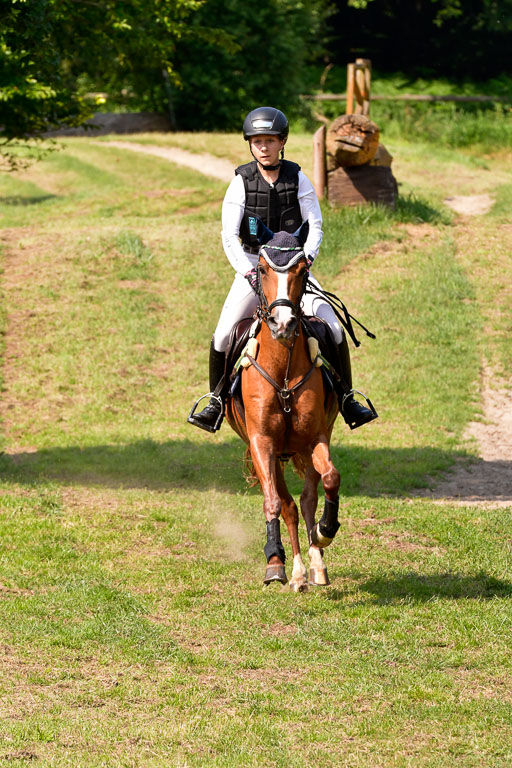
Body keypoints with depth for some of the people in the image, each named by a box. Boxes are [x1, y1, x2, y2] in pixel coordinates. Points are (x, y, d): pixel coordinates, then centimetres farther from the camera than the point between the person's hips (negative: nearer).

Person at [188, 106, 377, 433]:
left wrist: (306, 259, -22)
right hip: (252, 267, 0)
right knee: (222, 336, -12)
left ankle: (346, 398, 4)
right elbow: (229, 236, -10)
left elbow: (315, 227, -3)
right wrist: (248, 272, -25)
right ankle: (216, 402, 8)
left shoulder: (297, 179, -3)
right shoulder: (242, 182, -6)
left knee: (334, 330, -12)